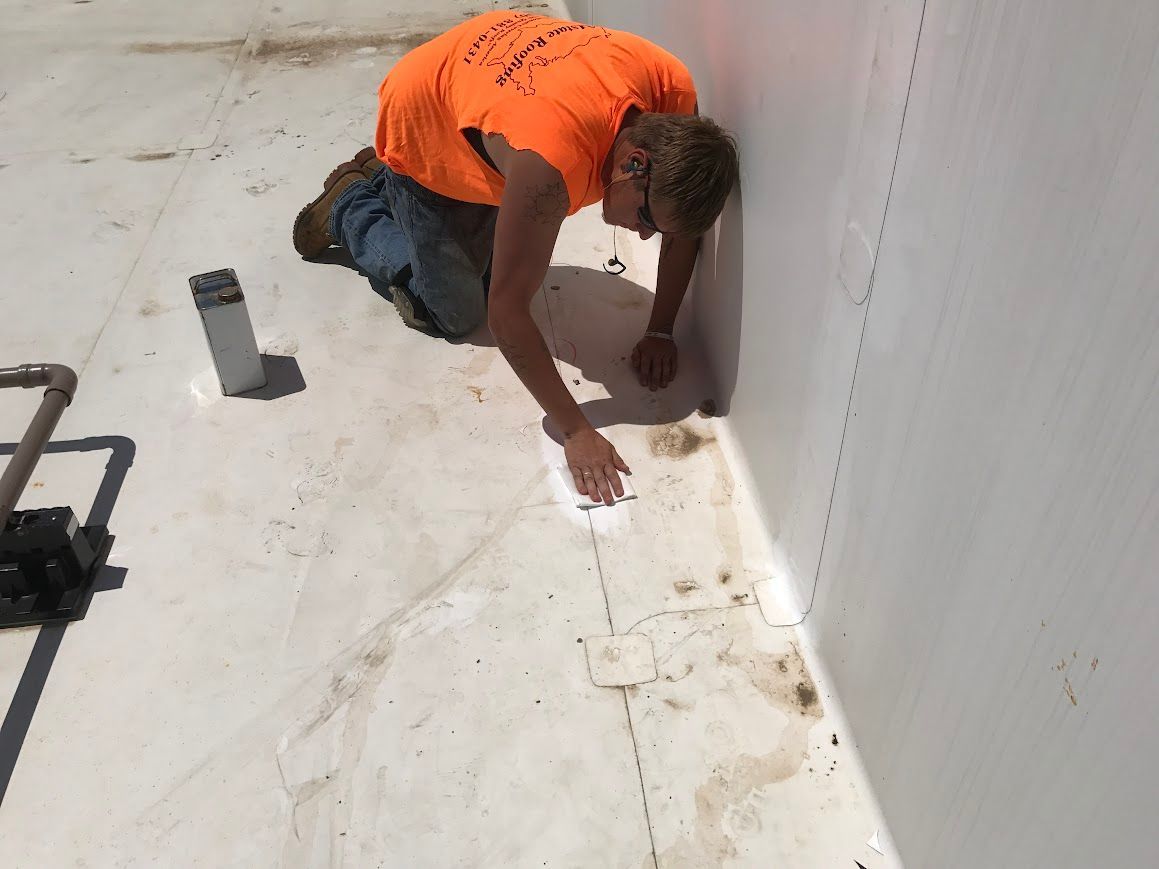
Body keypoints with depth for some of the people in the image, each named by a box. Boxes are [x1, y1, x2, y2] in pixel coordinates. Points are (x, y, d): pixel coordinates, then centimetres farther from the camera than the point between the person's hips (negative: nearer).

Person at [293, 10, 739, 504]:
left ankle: (384, 181, 34)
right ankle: (351, 206, 23)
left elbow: (684, 225, -11)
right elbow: (506, 313, -39)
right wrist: (575, 431, -35)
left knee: (489, 274, 15)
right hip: (420, 129, -6)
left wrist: (660, 332, -13)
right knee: (456, 315, 2)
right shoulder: (550, 162, -46)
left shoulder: (674, 93, -27)